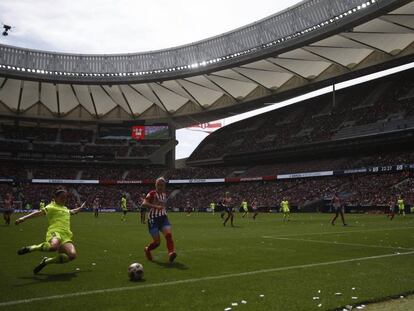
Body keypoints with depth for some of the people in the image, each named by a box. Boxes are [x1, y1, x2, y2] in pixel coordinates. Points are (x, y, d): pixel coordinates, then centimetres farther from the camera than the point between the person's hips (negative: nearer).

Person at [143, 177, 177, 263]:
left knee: (168, 234, -22)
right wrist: (156, 207, -33)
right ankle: (147, 249, 27)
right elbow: (144, 203, -24)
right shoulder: (152, 193, -8)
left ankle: (171, 253, -27)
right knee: (157, 241, -3)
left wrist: (164, 208, 13)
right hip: (153, 219, -5)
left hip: (163, 218, 5)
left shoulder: (164, 195, 12)